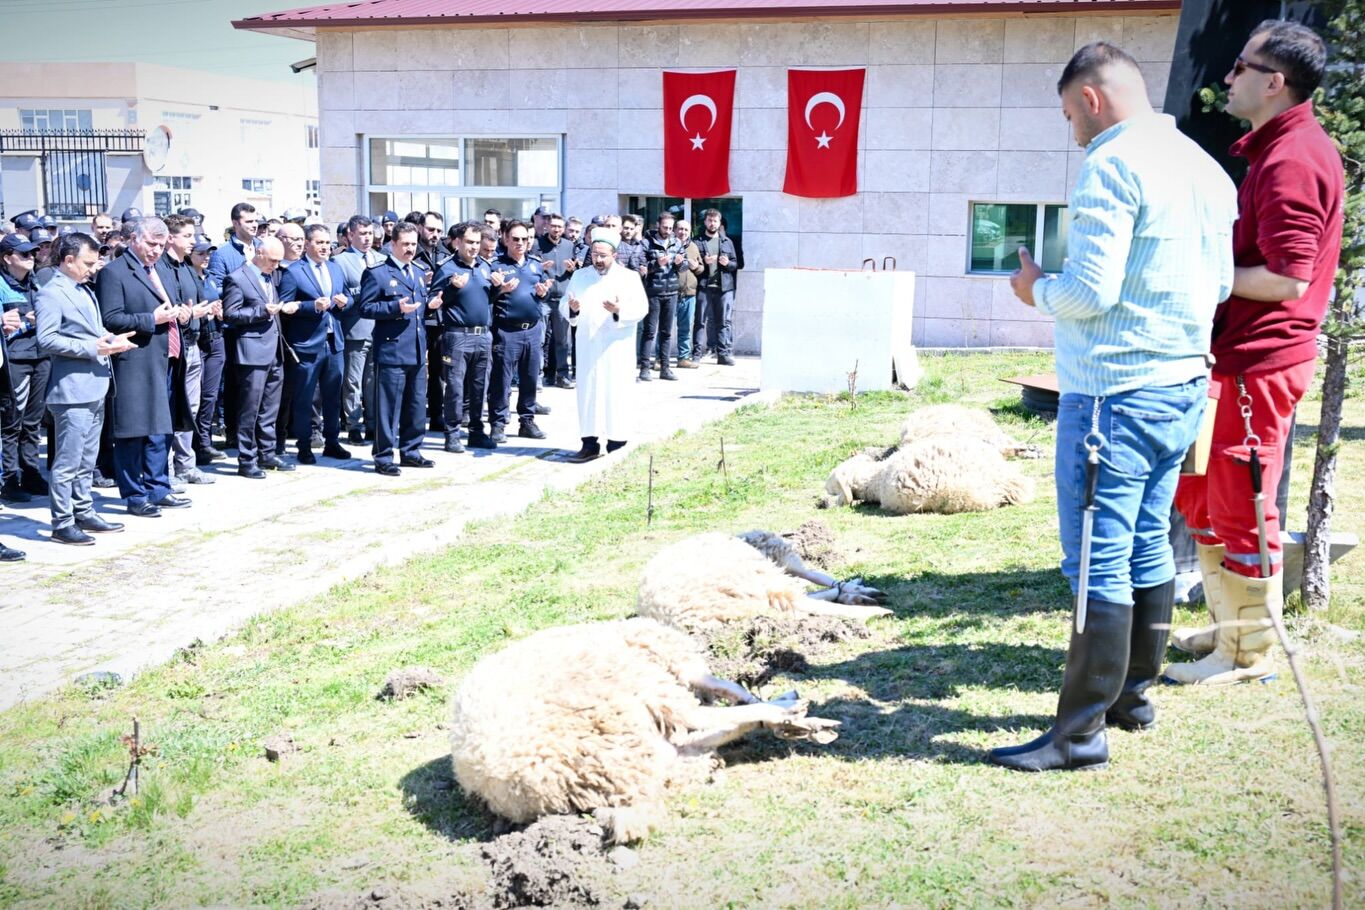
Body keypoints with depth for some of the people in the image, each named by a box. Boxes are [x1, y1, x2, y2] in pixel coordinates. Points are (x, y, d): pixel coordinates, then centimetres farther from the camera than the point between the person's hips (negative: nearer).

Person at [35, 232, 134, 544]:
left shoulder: (86, 291, 17)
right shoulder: (52, 294, -11)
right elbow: (46, 339, -19)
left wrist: (112, 339, 4)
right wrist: (92, 347, -22)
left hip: (95, 387, 9)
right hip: (72, 390, -9)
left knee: (87, 460, 17)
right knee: (68, 462, -4)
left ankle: (84, 513, 26)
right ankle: (62, 523, 2)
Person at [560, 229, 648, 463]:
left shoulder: (629, 277, 2)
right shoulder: (579, 276, 13)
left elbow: (641, 308, -7)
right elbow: (563, 304, 11)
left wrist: (619, 310, -25)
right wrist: (572, 307, -12)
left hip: (617, 347, -3)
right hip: (587, 347, 3)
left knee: (616, 392, -3)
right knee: (588, 391, 3)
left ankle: (617, 443, 4)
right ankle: (590, 443, 7)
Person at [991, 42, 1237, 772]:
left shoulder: (1112, 165, -14)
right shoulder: (1206, 168, 12)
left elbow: (1090, 291, -20)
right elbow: (1220, 285, 17)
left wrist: (1038, 289, -1)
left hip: (1114, 393, -9)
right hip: (1184, 387, 9)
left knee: (1097, 561, -5)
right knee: (1147, 547, 17)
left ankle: (1081, 732, 1)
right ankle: (1133, 694, 29)